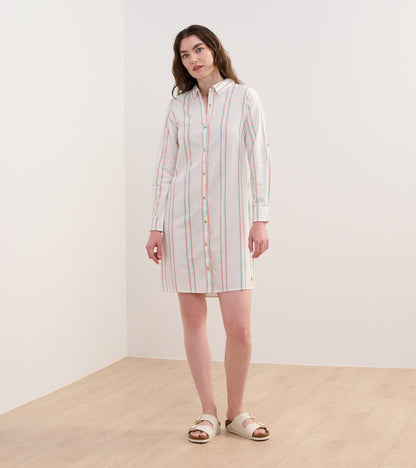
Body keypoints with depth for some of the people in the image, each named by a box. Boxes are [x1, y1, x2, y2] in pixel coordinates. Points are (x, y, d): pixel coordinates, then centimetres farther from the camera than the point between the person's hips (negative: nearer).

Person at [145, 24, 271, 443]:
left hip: (230, 220, -2)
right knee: (193, 320, 5)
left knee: (238, 326, -7)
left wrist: (261, 220, -8)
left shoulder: (244, 98, 3)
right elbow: (165, 168, 9)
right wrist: (157, 226, 4)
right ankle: (208, 413, 17)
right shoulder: (179, 106, 9)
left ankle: (236, 412, 13)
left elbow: (259, 158, -1)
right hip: (184, 220, 2)